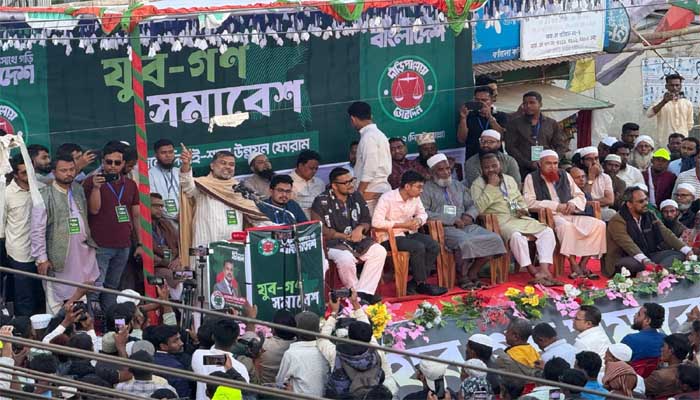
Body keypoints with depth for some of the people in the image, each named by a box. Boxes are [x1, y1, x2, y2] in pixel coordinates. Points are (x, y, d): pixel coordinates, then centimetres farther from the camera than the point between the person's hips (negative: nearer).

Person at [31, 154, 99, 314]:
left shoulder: (78, 189, 8)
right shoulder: (44, 195, -11)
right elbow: (37, 230, -12)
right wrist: (41, 258, -13)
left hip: (83, 249, 6)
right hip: (59, 252, -6)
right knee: (56, 298, 3)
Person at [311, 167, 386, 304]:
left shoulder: (356, 197, 10)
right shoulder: (322, 201, -8)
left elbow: (366, 220, 17)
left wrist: (360, 228, -8)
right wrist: (346, 236, -12)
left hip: (357, 241, 6)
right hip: (332, 243, -6)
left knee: (379, 251, -17)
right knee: (346, 258, -36)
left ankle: (363, 292, -18)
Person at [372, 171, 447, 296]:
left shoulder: (415, 198, 5)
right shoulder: (387, 198, -15)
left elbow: (423, 214, 22)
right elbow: (376, 222, -22)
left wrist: (418, 220, -6)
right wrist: (402, 225, -20)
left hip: (409, 233, 7)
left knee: (434, 246, -16)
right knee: (418, 248, -29)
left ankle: (414, 283, -12)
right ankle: (422, 284, -13)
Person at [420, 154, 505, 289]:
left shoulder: (458, 186, 25)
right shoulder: (426, 189, 4)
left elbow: (472, 206, 26)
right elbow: (424, 213, -10)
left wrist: (469, 215, -1)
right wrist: (452, 220, -14)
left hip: (466, 225, 6)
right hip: (444, 228, -6)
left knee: (494, 239, -17)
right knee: (466, 242, -36)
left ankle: (472, 273, -6)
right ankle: (463, 277, -15)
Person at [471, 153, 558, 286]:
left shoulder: (509, 180, 21)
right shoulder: (478, 184, 2)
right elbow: (479, 208, -14)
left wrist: (523, 209, 5)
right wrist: (491, 186, -12)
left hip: (519, 218, 6)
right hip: (500, 221, -6)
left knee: (547, 231, -17)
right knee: (516, 235, -38)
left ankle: (544, 270, -28)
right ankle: (533, 272, -30)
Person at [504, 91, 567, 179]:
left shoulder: (552, 124, 15)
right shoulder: (514, 124, 10)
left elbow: (561, 146, 14)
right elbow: (510, 147, 1)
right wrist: (529, 164, -10)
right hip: (524, 171, -1)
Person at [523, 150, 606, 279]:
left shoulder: (565, 176, 21)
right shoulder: (532, 178, 6)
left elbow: (581, 196, 24)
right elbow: (529, 203, -8)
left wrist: (573, 203, -1)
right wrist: (556, 206, -11)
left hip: (570, 215, 6)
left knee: (599, 225, -16)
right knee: (566, 226, -39)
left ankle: (583, 264, -16)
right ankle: (573, 265, -33)